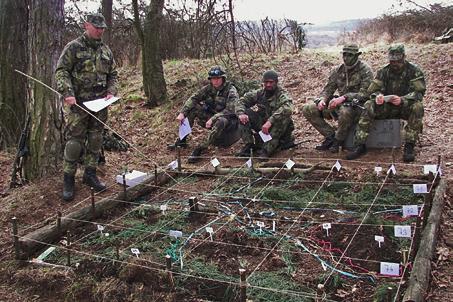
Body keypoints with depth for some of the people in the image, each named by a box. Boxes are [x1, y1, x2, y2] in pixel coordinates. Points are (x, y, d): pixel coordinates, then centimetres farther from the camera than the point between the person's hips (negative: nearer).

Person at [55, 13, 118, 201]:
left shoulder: (106, 51, 13)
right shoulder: (74, 47, -2)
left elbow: (113, 74, 18)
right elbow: (61, 71, -7)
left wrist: (111, 92, 2)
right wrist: (67, 93, -21)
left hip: (100, 104, 5)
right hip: (78, 103, -5)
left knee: (95, 140, 10)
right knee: (74, 141, -3)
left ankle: (90, 174, 22)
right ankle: (68, 180, 6)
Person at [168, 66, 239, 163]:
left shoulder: (231, 91, -16)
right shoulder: (209, 88, 0)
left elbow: (230, 110, -28)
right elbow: (193, 99, -6)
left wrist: (213, 119, -36)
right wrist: (182, 113, -21)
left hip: (228, 120, -6)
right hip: (212, 117, 6)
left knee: (221, 121, -41)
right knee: (192, 108, -9)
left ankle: (200, 149, -36)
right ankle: (182, 140, -5)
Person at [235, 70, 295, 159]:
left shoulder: (281, 95, -13)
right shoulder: (259, 93, 3)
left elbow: (287, 109, -35)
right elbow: (242, 101, 0)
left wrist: (270, 121, -47)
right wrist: (241, 113, -23)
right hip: (262, 127, 4)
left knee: (283, 117, -35)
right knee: (246, 113, -11)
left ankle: (266, 151, -38)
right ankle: (248, 146, -15)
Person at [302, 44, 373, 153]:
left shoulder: (365, 70, -8)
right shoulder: (338, 70, 9)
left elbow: (364, 94, -18)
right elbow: (328, 89, 12)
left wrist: (344, 97, -30)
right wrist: (322, 99, -12)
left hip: (357, 105, -6)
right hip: (339, 104, 6)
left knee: (345, 111, -44)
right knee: (307, 109, -7)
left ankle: (338, 140, -16)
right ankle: (331, 135, -6)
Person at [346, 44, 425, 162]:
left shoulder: (414, 71, -8)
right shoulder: (383, 71, 0)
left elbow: (419, 92, -16)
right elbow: (372, 90, -4)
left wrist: (402, 99, -35)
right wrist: (377, 95, -30)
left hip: (405, 106, -2)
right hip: (387, 107, 2)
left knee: (417, 107, -34)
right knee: (369, 106, -23)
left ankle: (409, 146, -30)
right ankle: (360, 145, -25)